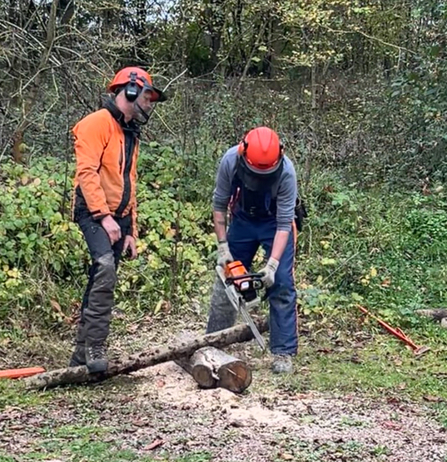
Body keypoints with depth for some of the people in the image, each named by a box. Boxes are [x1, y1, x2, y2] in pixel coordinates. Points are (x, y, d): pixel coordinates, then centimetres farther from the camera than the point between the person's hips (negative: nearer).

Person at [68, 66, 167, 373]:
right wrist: (104, 216, -23)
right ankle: (95, 345, -25)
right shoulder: (98, 123, -6)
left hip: (118, 219, 9)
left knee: (101, 283, 7)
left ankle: (82, 356, 12)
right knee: (105, 266, -29)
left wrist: (131, 232, 17)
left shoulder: (131, 134, 21)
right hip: (94, 213, -9)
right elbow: (87, 172, -17)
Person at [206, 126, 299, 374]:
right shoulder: (230, 161, -27)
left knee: (281, 284, -12)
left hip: (276, 222, -2)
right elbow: (219, 204, -13)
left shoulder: (286, 171, -33)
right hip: (242, 220, 3)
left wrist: (272, 264, -35)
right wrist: (222, 246, -16)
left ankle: (283, 353, -6)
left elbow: (284, 223, -28)